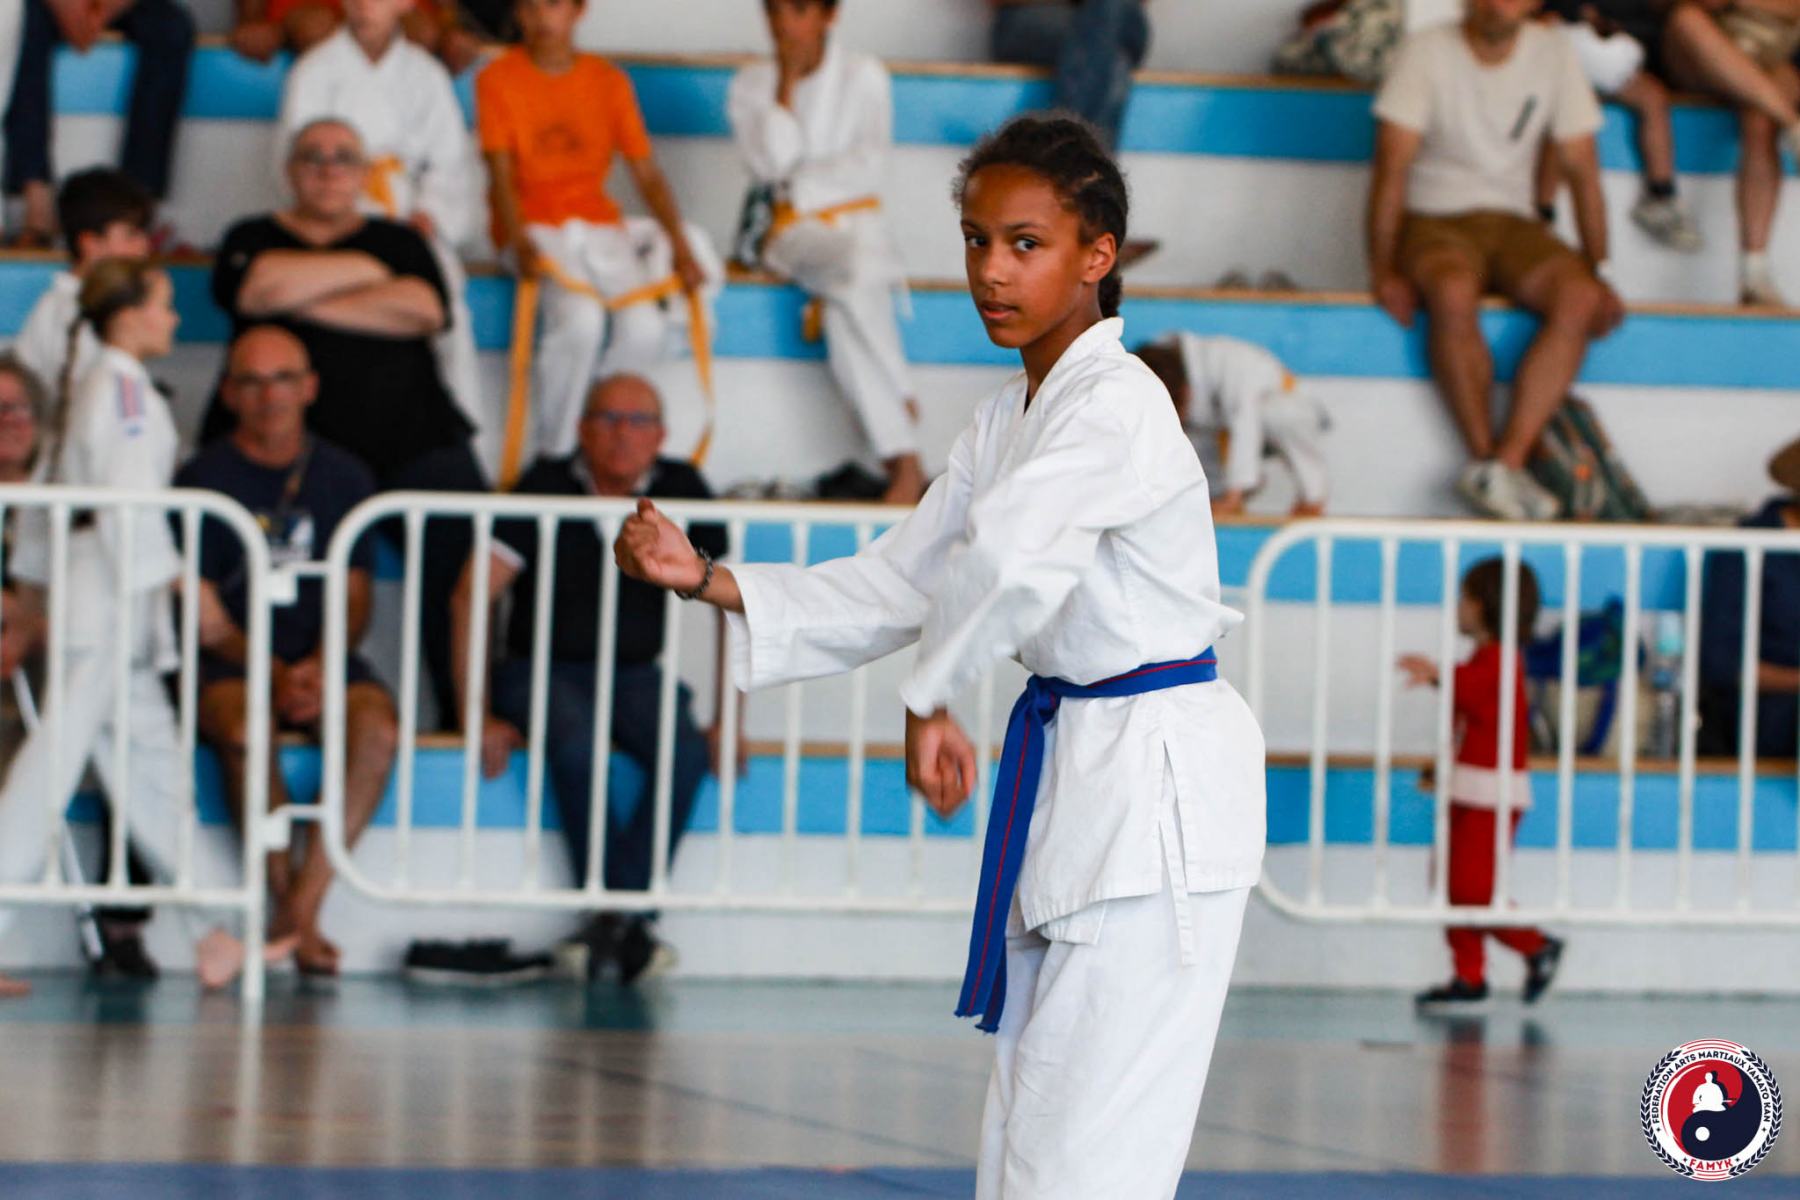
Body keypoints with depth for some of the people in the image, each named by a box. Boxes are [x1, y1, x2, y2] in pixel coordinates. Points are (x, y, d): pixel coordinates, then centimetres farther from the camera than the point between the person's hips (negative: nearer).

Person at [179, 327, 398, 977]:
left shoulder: (344, 478, 11)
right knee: (244, 727, -36)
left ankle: (303, 907, -27)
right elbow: (201, 613, -3)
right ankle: (286, 900, -22)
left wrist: (318, 669, -15)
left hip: (324, 660, 2)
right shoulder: (202, 478, 3)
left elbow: (355, 600, 6)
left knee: (377, 727, -30)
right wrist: (272, 673, -18)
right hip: (227, 663, -2)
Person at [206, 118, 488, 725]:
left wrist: (310, 301, -1)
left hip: (412, 444, 1)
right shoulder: (254, 238, 17)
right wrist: (362, 269, 4)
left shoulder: (399, 242, 20)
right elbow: (262, 287, -7)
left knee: (466, 575, -15)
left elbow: (423, 309, 0)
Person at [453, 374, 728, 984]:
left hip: (635, 675, 2)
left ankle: (613, 916, -26)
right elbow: (470, 597, -12)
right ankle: (627, 929, -27)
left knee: (687, 755, -30)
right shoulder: (546, 489, -7)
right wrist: (478, 715, -19)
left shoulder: (680, 491, 0)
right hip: (542, 670, -2)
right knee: (575, 746, -36)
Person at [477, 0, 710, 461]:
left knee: (647, 326, -25)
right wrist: (521, 244, -25)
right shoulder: (497, 80, 0)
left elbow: (647, 173, 7)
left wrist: (680, 248, -6)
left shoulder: (609, 81, 9)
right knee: (580, 317, -33)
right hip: (535, 228, -3)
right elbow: (500, 175, -8)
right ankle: (552, 453, -20)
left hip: (600, 227, 3)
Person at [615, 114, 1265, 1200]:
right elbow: (893, 587, 16)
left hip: (1154, 787, -10)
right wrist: (704, 580, 5)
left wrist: (930, 703, -22)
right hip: (1072, 783, 10)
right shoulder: (1007, 424, 14)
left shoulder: (1118, 408, -17)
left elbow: (1005, 552, -34)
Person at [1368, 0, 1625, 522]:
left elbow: (1583, 169, 5)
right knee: (1454, 294, -38)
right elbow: (1392, 165, -12)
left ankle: (1507, 461, -30)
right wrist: (1383, 271, -21)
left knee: (1578, 300, -28)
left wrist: (1598, 271, -5)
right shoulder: (1427, 52, -7)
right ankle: (1484, 457, -25)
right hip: (1435, 221, -3)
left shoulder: (1554, 54, 3)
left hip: (1512, 224, 3)